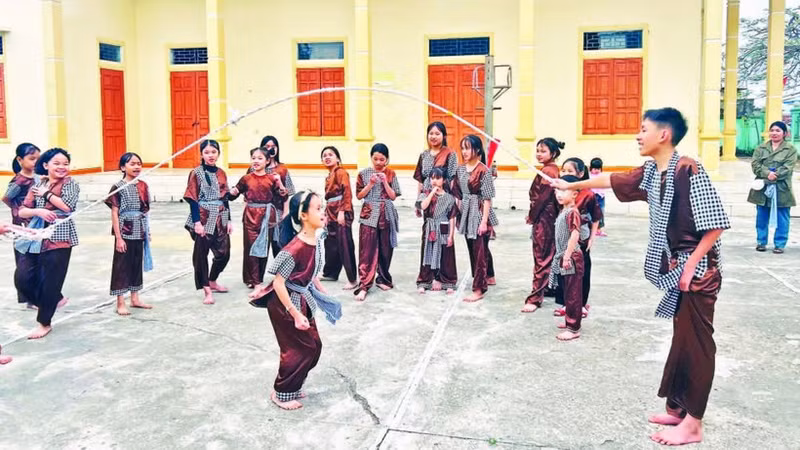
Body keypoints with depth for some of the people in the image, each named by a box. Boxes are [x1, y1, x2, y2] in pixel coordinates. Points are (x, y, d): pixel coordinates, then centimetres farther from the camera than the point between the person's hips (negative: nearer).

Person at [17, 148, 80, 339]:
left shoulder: (70, 183, -2)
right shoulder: (38, 184, 11)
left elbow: (67, 206, -19)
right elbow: (22, 212, 8)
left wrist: (46, 194, -8)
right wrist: (38, 211, -12)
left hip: (59, 239, -5)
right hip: (37, 238, 5)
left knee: (51, 282, 0)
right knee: (22, 278, 0)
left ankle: (44, 323, 18)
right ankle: (53, 300, 24)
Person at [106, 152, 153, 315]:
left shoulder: (143, 186, 6)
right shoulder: (118, 187, -10)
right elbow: (114, 213, -11)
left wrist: (148, 231, 12)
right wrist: (118, 237, -14)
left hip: (139, 232, 6)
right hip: (125, 232, -6)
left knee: (137, 264, 13)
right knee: (122, 265, 1)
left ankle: (135, 299, 24)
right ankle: (120, 303, 8)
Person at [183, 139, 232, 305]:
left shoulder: (221, 173, 9)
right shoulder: (196, 173, -6)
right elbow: (192, 199, -9)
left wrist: (229, 220, 9)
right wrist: (197, 222, -15)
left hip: (220, 218, 5)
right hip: (204, 218, -5)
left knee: (224, 253, 8)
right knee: (201, 253, 1)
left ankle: (212, 281, 32)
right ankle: (207, 290, 10)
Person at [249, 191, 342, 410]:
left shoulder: (317, 240, -4)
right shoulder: (294, 249, -29)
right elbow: (278, 283, -25)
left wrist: (324, 294, 12)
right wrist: (295, 314, -23)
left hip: (303, 300, 8)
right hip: (285, 304, -8)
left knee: (314, 346, 14)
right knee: (298, 349, 2)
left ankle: (292, 386, 32)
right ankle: (281, 393, 22)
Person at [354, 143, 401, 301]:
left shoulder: (391, 174, 3)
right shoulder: (364, 174, 1)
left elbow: (393, 196, 0)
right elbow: (359, 195, -1)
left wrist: (385, 182, -12)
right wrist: (370, 184, -13)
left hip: (386, 216, 2)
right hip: (369, 216, -2)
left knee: (385, 250, 9)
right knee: (367, 251, -8)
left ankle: (383, 279, 27)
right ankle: (363, 286, -9)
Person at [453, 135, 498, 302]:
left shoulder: (484, 171, -13)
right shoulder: (460, 169, 7)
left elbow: (487, 198, -14)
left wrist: (484, 220, -17)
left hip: (479, 213, -7)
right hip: (466, 214, 7)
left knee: (479, 251, -5)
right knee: (473, 249, 17)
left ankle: (478, 290, -2)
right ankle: (489, 277, 36)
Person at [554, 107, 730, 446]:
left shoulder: (689, 170, -21)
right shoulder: (651, 172, 5)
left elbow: (716, 223, -21)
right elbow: (612, 180, 20)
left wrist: (691, 265, -19)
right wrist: (571, 185, 28)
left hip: (698, 269, -8)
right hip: (675, 267, 8)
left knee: (695, 342, -2)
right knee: (682, 338, 15)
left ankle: (693, 424, 7)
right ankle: (677, 408, 26)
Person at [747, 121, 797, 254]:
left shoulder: (790, 149, 3)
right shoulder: (761, 148, 12)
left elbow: (787, 167, -8)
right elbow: (755, 164, -1)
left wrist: (774, 176, -19)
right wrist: (767, 173, -17)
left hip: (781, 188, -3)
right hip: (762, 188, 3)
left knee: (781, 218, 2)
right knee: (762, 217, 9)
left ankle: (780, 244, 11)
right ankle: (761, 242, 20)